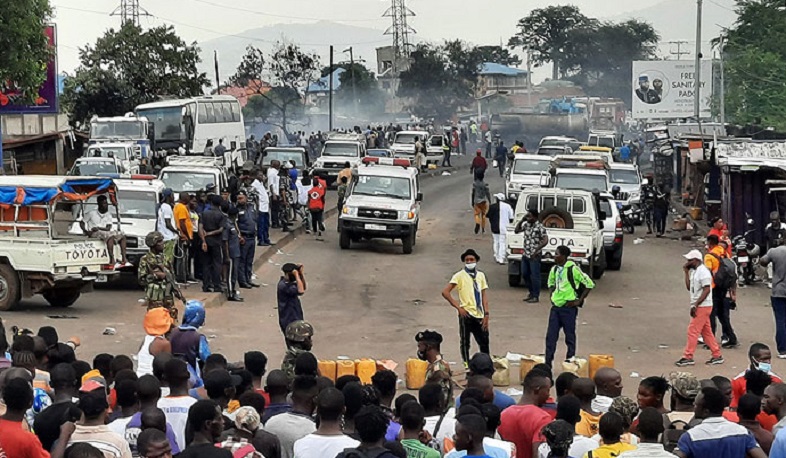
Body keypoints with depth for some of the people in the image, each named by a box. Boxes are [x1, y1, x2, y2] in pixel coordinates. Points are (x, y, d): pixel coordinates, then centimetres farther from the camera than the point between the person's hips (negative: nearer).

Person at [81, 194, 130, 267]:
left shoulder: (108, 215, 14)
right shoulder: (91, 214, 4)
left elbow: (108, 228, 1)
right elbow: (82, 223, 6)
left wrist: (98, 228, -17)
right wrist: (86, 231, -12)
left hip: (105, 232, 6)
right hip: (95, 234, -6)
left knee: (122, 236, -12)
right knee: (110, 236, -35)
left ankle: (124, 259, -22)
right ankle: (112, 260, -44)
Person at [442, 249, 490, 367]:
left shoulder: (481, 275, 12)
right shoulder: (460, 275, -2)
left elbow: (484, 296, 11)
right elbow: (445, 292, -9)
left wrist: (486, 314, 0)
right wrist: (458, 307, -11)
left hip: (479, 315, 4)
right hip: (466, 314, -4)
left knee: (484, 342, 6)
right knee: (465, 342, 3)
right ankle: (467, 365, 11)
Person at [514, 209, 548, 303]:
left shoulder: (539, 227, -14)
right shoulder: (526, 225, 7)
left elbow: (545, 241, -18)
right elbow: (516, 230, 15)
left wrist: (537, 250, -22)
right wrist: (522, 220, 3)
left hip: (534, 256, -8)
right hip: (525, 255, 8)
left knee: (534, 276, -3)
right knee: (525, 274, 14)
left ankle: (536, 297, 5)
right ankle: (531, 293, 28)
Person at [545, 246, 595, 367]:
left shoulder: (573, 269, -13)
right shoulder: (554, 269, 7)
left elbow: (589, 284, -9)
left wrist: (579, 301, -9)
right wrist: (552, 296, 13)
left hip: (568, 308, -6)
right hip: (555, 307, 6)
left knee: (570, 336, 4)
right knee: (551, 336, 4)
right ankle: (547, 364, 9)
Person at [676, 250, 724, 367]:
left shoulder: (703, 272, -16)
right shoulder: (694, 271, 14)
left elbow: (706, 290, -21)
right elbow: (689, 287, 14)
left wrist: (695, 305, -24)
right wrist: (686, 272, 8)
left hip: (703, 306, -10)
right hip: (699, 306, 10)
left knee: (692, 331, -7)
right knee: (706, 332, 12)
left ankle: (688, 357, -4)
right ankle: (717, 355, 17)